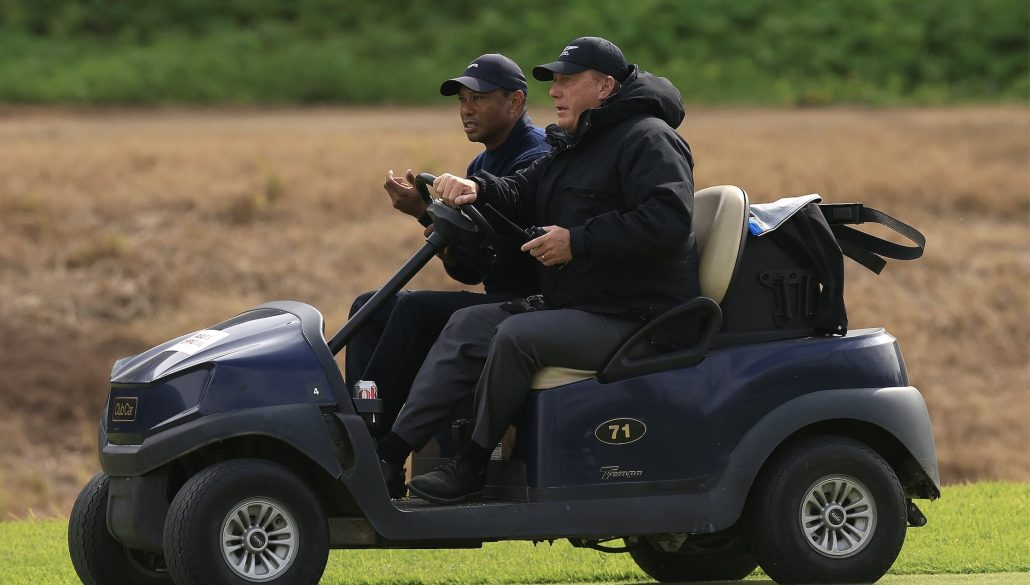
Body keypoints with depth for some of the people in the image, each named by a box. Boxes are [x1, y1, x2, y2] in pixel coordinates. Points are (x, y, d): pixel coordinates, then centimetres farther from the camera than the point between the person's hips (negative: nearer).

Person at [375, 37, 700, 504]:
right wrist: (477, 189, -9)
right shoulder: (571, 148, 22)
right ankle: (390, 452, -5)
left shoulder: (647, 140, -11)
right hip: (577, 307, 10)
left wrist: (577, 241, -24)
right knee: (468, 326, 2)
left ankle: (473, 465, -14)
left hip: (635, 319, -10)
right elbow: (522, 196, 14)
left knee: (517, 336, -26)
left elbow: (667, 222, -25)